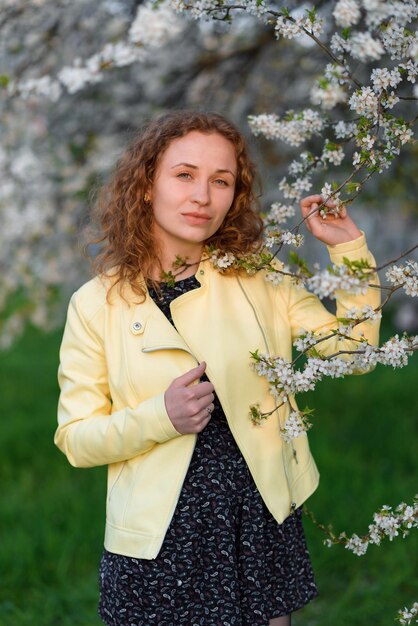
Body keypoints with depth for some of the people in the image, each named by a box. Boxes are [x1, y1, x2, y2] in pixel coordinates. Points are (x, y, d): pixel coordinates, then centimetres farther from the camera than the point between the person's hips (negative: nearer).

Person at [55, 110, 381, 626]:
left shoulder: (260, 279, 2)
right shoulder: (96, 305, -4)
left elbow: (353, 349, 1)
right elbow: (75, 439, -4)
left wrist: (348, 247, -5)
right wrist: (161, 416, -20)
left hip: (262, 523, 2)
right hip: (157, 538, -2)